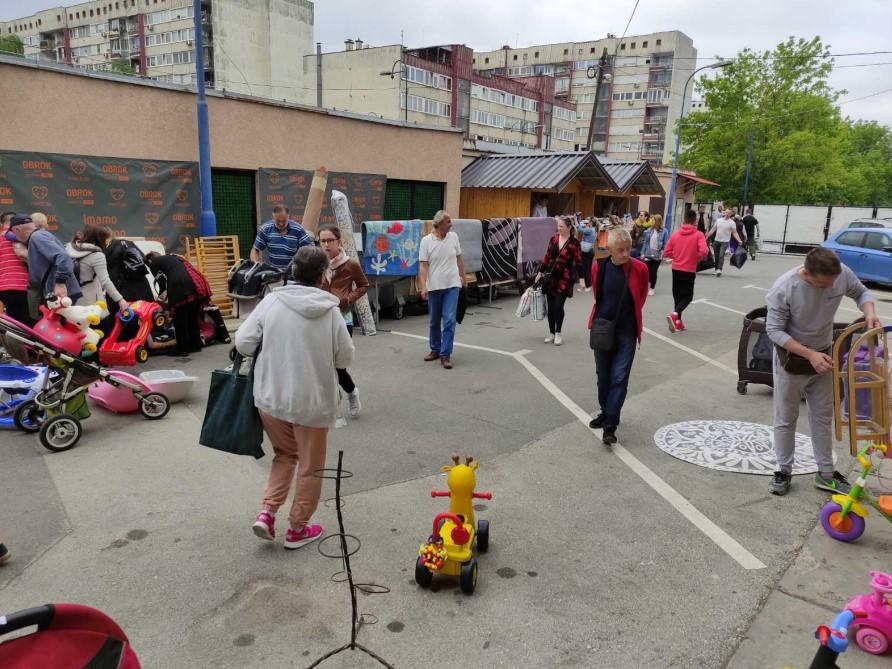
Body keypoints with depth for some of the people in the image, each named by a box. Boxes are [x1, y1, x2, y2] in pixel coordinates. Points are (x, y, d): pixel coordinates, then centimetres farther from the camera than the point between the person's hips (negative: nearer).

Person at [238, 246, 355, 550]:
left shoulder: (271, 301, -7)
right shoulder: (331, 310, -10)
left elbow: (243, 343, -6)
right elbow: (345, 358, -4)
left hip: (270, 397, 3)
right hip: (313, 401, -2)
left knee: (285, 455, 26)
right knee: (310, 467, 16)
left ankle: (266, 512, 15)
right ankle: (297, 529, 27)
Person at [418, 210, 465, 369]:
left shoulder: (453, 236, 2)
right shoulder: (426, 241, -7)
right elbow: (423, 265, -10)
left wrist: (463, 276, 16)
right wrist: (423, 287, -18)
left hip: (452, 285, 1)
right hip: (434, 287, -1)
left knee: (449, 320, -8)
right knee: (434, 322, 13)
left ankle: (445, 354, -4)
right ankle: (435, 350, 30)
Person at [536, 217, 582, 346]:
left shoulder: (574, 243, -8)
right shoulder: (553, 239, 5)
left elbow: (578, 262, -6)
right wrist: (540, 272, 13)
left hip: (564, 278, -4)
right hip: (550, 276, 5)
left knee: (558, 306, -8)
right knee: (550, 306, 7)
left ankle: (558, 333, 9)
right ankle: (551, 333, 20)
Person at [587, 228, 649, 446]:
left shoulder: (639, 269, -11)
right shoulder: (598, 267, -6)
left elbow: (642, 297, 7)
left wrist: (628, 314, 11)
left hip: (626, 332, -3)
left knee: (619, 378, -6)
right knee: (603, 375, 13)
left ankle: (610, 425, -5)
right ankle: (606, 412, 31)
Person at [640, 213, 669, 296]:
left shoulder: (664, 231, -8)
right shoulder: (649, 230, 3)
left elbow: (665, 243, -7)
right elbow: (645, 242, 6)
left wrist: (663, 253, -15)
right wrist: (643, 253, 4)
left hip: (657, 255, -3)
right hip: (648, 254, 3)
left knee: (653, 272, 5)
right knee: (647, 271, 4)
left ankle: (652, 288, 17)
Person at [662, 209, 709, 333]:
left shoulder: (675, 234, 1)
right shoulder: (698, 235, -9)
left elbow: (666, 253, 2)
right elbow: (704, 251, -20)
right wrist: (697, 258, -1)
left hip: (676, 269, 4)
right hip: (689, 270, -4)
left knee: (678, 295, 15)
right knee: (687, 296, 8)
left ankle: (678, 322, 16)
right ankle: (674, 315, -16)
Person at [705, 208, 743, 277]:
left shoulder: (732, 223, -3)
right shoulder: (719, 220, 11)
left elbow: (735, 233, -7)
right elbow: (713, 229, 13)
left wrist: (739, 240, -19)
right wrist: (707, 236, 8)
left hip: (725, 242, -5)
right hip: (717, 241, 5)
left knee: (721, 256, -17)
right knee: (716, 256, 10)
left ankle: (719, 270, -22)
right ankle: (716, 269, 21)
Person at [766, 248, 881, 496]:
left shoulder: (842, 273, -18)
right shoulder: (784, 288, -29)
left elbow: (861, 292, 4)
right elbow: (774, 330, -22)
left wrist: (870, 312, -18)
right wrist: (810, 354, -27)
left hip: (823, 356, 4)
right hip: (791, 358, -4)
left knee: (823, 417, 14)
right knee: (786, 419, 8)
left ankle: (826, 473, 27)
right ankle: (784, 471, 24)